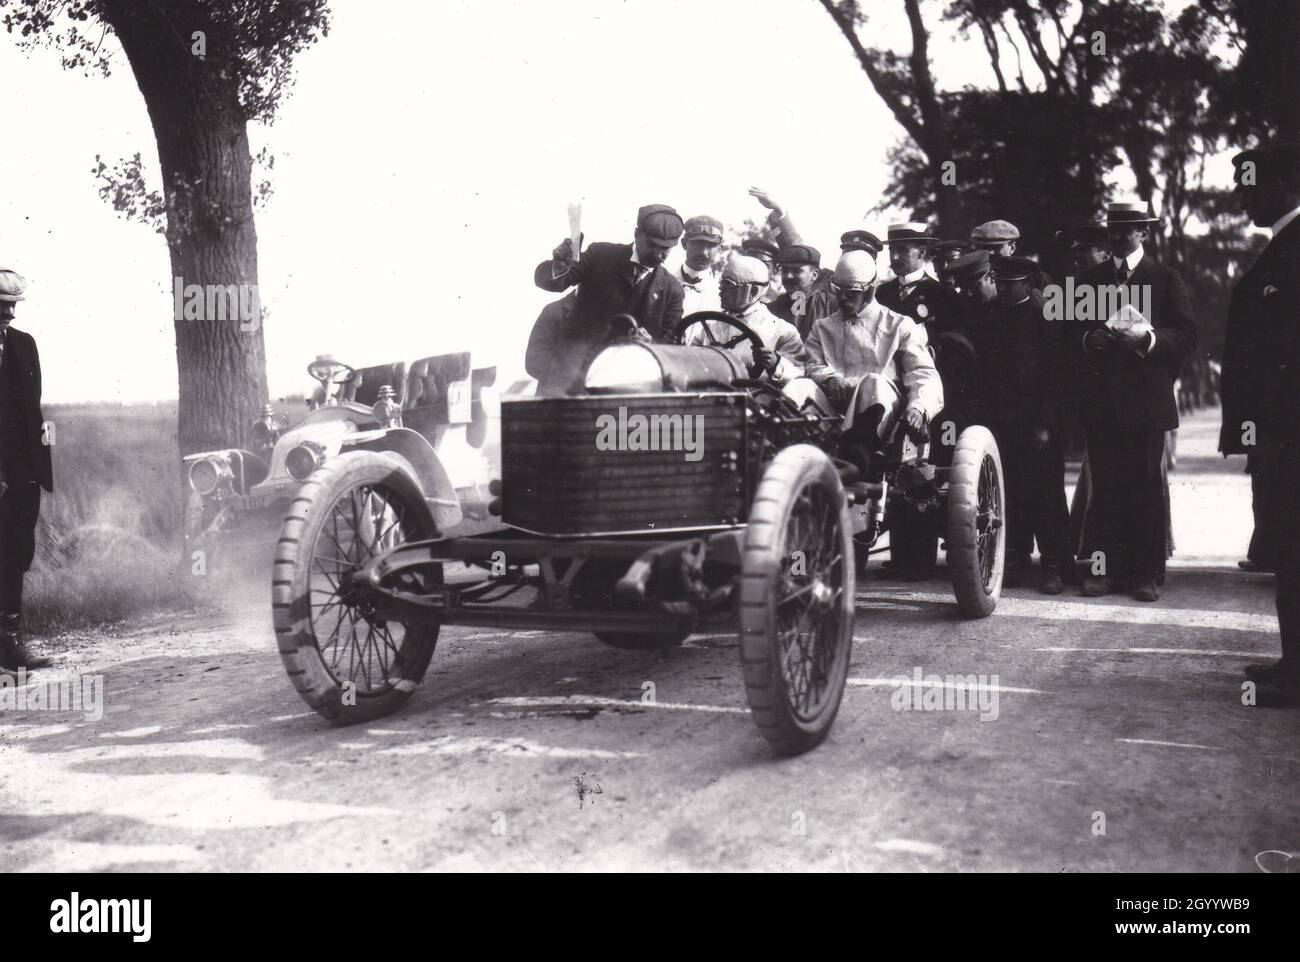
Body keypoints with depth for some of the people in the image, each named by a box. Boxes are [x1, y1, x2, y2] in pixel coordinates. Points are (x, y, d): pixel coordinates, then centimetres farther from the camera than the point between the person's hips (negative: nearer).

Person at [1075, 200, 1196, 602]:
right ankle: (1108, 568, 5)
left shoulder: (1166, 279, 7)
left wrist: (1148, 338, -16)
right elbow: (1072, 332, 16)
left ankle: (1146, 573, 2)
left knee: (1146, 485, -2)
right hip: (1100, 399, 2)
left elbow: (1187, 336, 1)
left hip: (1146, 400, -2)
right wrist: (1088, 339, -6)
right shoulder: (1088, 279, 16)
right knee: (1105, 486, 1)